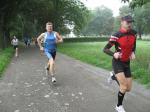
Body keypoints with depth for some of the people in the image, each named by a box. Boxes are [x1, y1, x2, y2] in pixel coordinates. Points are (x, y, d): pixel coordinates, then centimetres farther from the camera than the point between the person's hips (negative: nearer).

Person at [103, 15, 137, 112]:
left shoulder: (133, 33, -2)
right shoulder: (116, 35, -19)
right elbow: (105, 49, -13)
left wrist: (133, 53, -3)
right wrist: (113, 54, -32)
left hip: (127, 63, 6)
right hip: (118, 62, -5)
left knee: (128, 89, 8)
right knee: (124, 87, -14)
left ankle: (114, 76, 35)